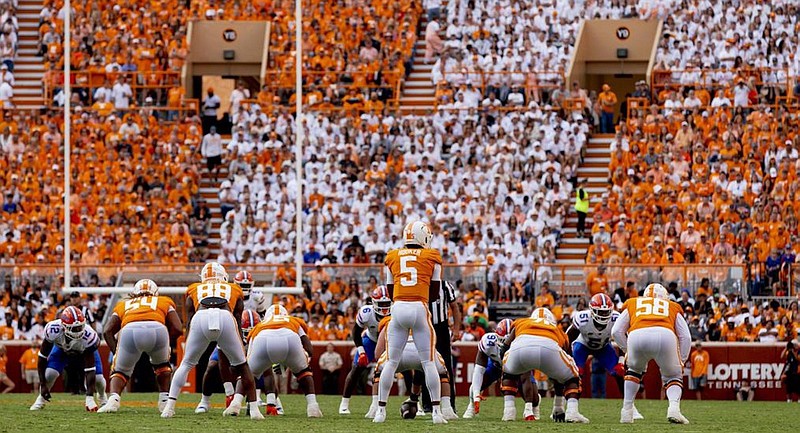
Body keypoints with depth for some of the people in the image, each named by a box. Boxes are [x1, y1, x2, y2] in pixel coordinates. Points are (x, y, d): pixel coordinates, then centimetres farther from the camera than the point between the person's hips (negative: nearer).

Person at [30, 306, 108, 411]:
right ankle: (41, 399, 10)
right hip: (61, 349, 1)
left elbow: (90, 370, -40)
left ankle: (102, 398, 25)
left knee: (98, 378, -13)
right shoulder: (53, 330, -41)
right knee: (49, 373, -21)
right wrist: (42, 385, -28)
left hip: (85, 350, -1)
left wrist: (89, 398, -45)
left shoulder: (88, 337, -43)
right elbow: (43, 357, -27)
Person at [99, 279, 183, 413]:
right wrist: (168, 346, 35)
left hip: (129, 330, 0)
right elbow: (177, 329, 22)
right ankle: (164, 401, 23)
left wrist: (116, 352, 31)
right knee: (162, 365, 33)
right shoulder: (164, 302, 36)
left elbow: (108, 331, 25)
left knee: (121, 370, 22)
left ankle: (113, 398, -5)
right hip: (157, 329, 0)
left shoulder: (124, 304, 38)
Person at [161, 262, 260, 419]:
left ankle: (169, 407, 9)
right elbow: (238, 324, 36)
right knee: (241, 365, 20)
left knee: (186, 364, 20)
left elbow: (189, 323, 31)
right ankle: (253, 408, 14)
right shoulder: (234, 290, 37)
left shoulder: (194, 290, 36)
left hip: (200, 318, 0)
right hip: (225, 317, 0)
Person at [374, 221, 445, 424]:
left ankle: (381, 411, 6)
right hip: (420, 309, -2)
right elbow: (435, 292, 11)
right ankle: (436, 411, -1)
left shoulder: (392, 257, 13)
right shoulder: (432, 257, 8)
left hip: (398, 308, 2)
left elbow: (390, 291, 16)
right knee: (428, 362, 3)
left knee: (391, 362, 8)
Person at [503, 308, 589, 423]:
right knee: (572, 377, 28)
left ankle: (509, 410, 18)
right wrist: (558, 409, 52)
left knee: (509, 372, 36)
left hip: (520, 346, 1)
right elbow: (560, 374, 45)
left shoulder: (520, 323, 41)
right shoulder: (558, 331, 40)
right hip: (549, 348, -1)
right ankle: (572, 411, 4)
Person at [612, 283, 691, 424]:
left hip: (637, 336, 1)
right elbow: (685, 337, 27)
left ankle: (627, 411, 24)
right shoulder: (672, 307, 36)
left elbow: (616, 331, 27)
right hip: (665, 335, -1)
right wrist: (682, 361, 36)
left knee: (634, 369, 32)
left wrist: (627, 350, 40)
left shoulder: (632, 304, 37)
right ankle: (674, 407, -6)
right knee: (673, 377, 21)